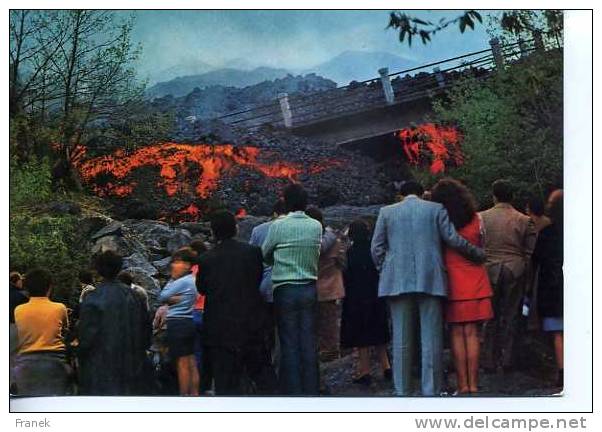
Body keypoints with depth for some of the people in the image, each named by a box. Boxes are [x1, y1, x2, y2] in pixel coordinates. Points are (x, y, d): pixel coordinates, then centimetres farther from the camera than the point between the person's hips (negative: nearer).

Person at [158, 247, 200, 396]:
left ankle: (184, 396, -5)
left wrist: (171, 279, 0)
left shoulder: (182, 282, -14)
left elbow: (162, 297, -7)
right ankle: (194, 394, 13)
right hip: (189, 322, 9)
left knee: (182, 363, -6)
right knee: (191, 363, 10)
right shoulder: (192, 280, 14)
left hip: (178, 323, -9)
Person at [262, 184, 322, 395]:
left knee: (289, 343, 1)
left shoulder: (279, 226, -8)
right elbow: (316, 254, 11)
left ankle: (293, 390, 1)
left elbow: (265, 254, 4)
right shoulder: (316, 226, 1)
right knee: (309, 342, 7)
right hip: (309, 288, 3)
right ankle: (311, 389, 9)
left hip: (285, 289, -3)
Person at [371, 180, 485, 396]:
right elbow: (453, 239, 2)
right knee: (431, 337, 2)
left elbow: (377, 248, 5)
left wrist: (384, 270, 18)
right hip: (430, 280, -1)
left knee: (401, 339, 5)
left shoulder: (387, 212, 8)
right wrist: (477, 253, 15)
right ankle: (431, 391, 0)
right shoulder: (436, 209, 5)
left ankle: (402, 391, 5)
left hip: (398, 281, 1)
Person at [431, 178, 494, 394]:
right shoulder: (475, 220, 2)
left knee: (457, 334, 3)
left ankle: (463, 386, 1)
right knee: (472, 334, 3)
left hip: (453, 285, -1)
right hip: (475, 285, 2)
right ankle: (473, 385, 1)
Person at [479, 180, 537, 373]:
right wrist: (526, 274, 13)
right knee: (510, 317, 6)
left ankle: (490, 361, 8)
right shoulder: (524, 221, 0)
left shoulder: (481, 218, -1)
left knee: (491, 318, 8)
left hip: (489, 271, 0)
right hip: (515, 272, 0)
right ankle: (506, 361, 6)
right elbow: (530, 252, 2)